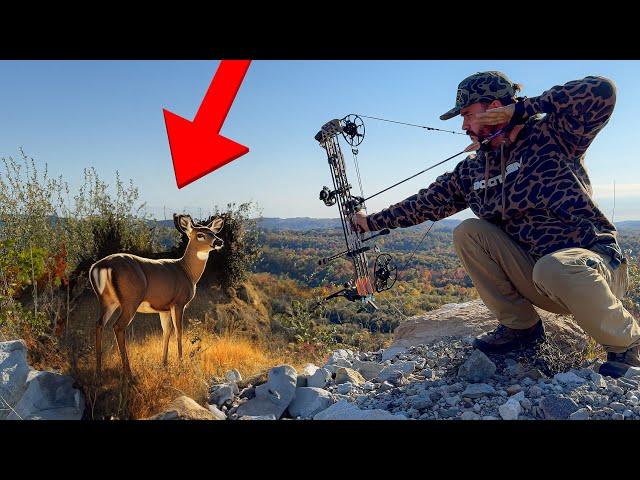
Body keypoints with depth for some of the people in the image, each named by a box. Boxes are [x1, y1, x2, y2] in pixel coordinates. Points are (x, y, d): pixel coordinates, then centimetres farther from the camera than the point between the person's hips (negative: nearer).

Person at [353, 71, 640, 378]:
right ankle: (519, 325, 2)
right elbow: (427, 202, 13)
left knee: (556, 269, -39)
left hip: (595, 262, -5)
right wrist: (373, 221, 16)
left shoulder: (550, 136, -8)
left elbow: (602, 90, -22)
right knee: (467, 232, -10)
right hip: (536, 279, 5)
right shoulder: (471, 171, 7)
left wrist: (520, 110, -18)